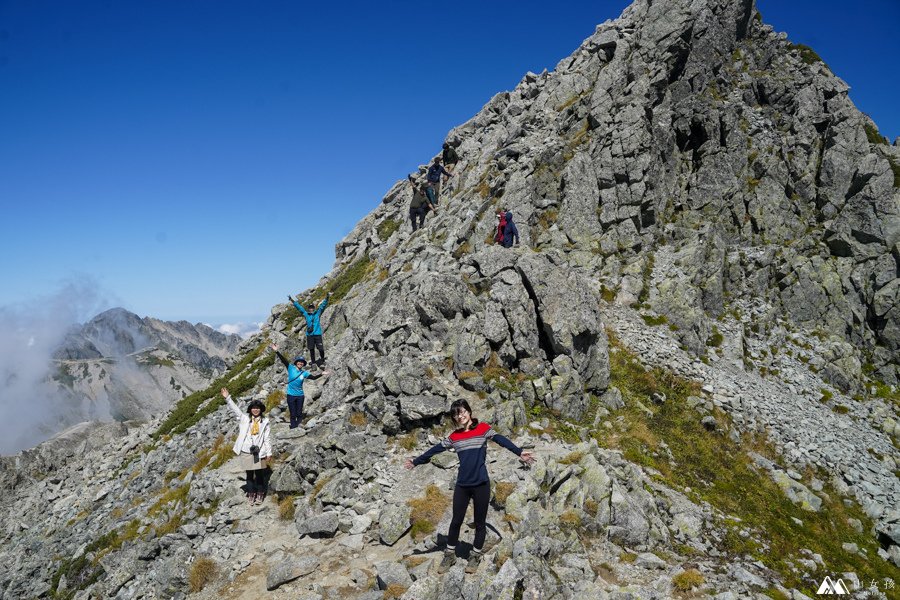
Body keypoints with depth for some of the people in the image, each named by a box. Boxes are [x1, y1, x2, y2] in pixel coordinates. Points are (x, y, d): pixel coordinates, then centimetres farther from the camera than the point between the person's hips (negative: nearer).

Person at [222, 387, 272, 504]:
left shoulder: (265, 422, 2)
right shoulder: (245, 419, 4)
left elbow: (267, 438, 2)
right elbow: (234, 409, -6)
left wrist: (269, 452, 1)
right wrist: (227, 398, -18)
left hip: (259, 452, -1)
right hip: (246, 452, 1)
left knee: (260, 475, 6)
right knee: (249, 475, 10)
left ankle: (260, 494, 21)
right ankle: (251, 494, 24)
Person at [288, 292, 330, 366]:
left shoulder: (318, 313, 6)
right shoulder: (306, 314, 9)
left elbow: (323, 305, -2)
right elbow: (299, 307, 11)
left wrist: (326, 298, -14)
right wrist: (292, 300, 9)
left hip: (318, 334, -2)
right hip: (309, 335, 2)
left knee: (321, 349, -6)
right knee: (311, 349, 6)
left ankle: (322, 361, 15)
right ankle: (313, 363, 15)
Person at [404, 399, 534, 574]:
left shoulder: (483, 428, -3)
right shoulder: (454, 436, 6)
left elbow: (501, 440, -11)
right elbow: (435, 450, 13)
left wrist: (519, 453, -21)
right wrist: (416, 461, 17)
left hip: (481, 484, -3)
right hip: (462, 485, 3)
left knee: (480, 522, 10)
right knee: (456, 521, 11)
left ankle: (475, 556, 28)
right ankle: (450, 555, 28)